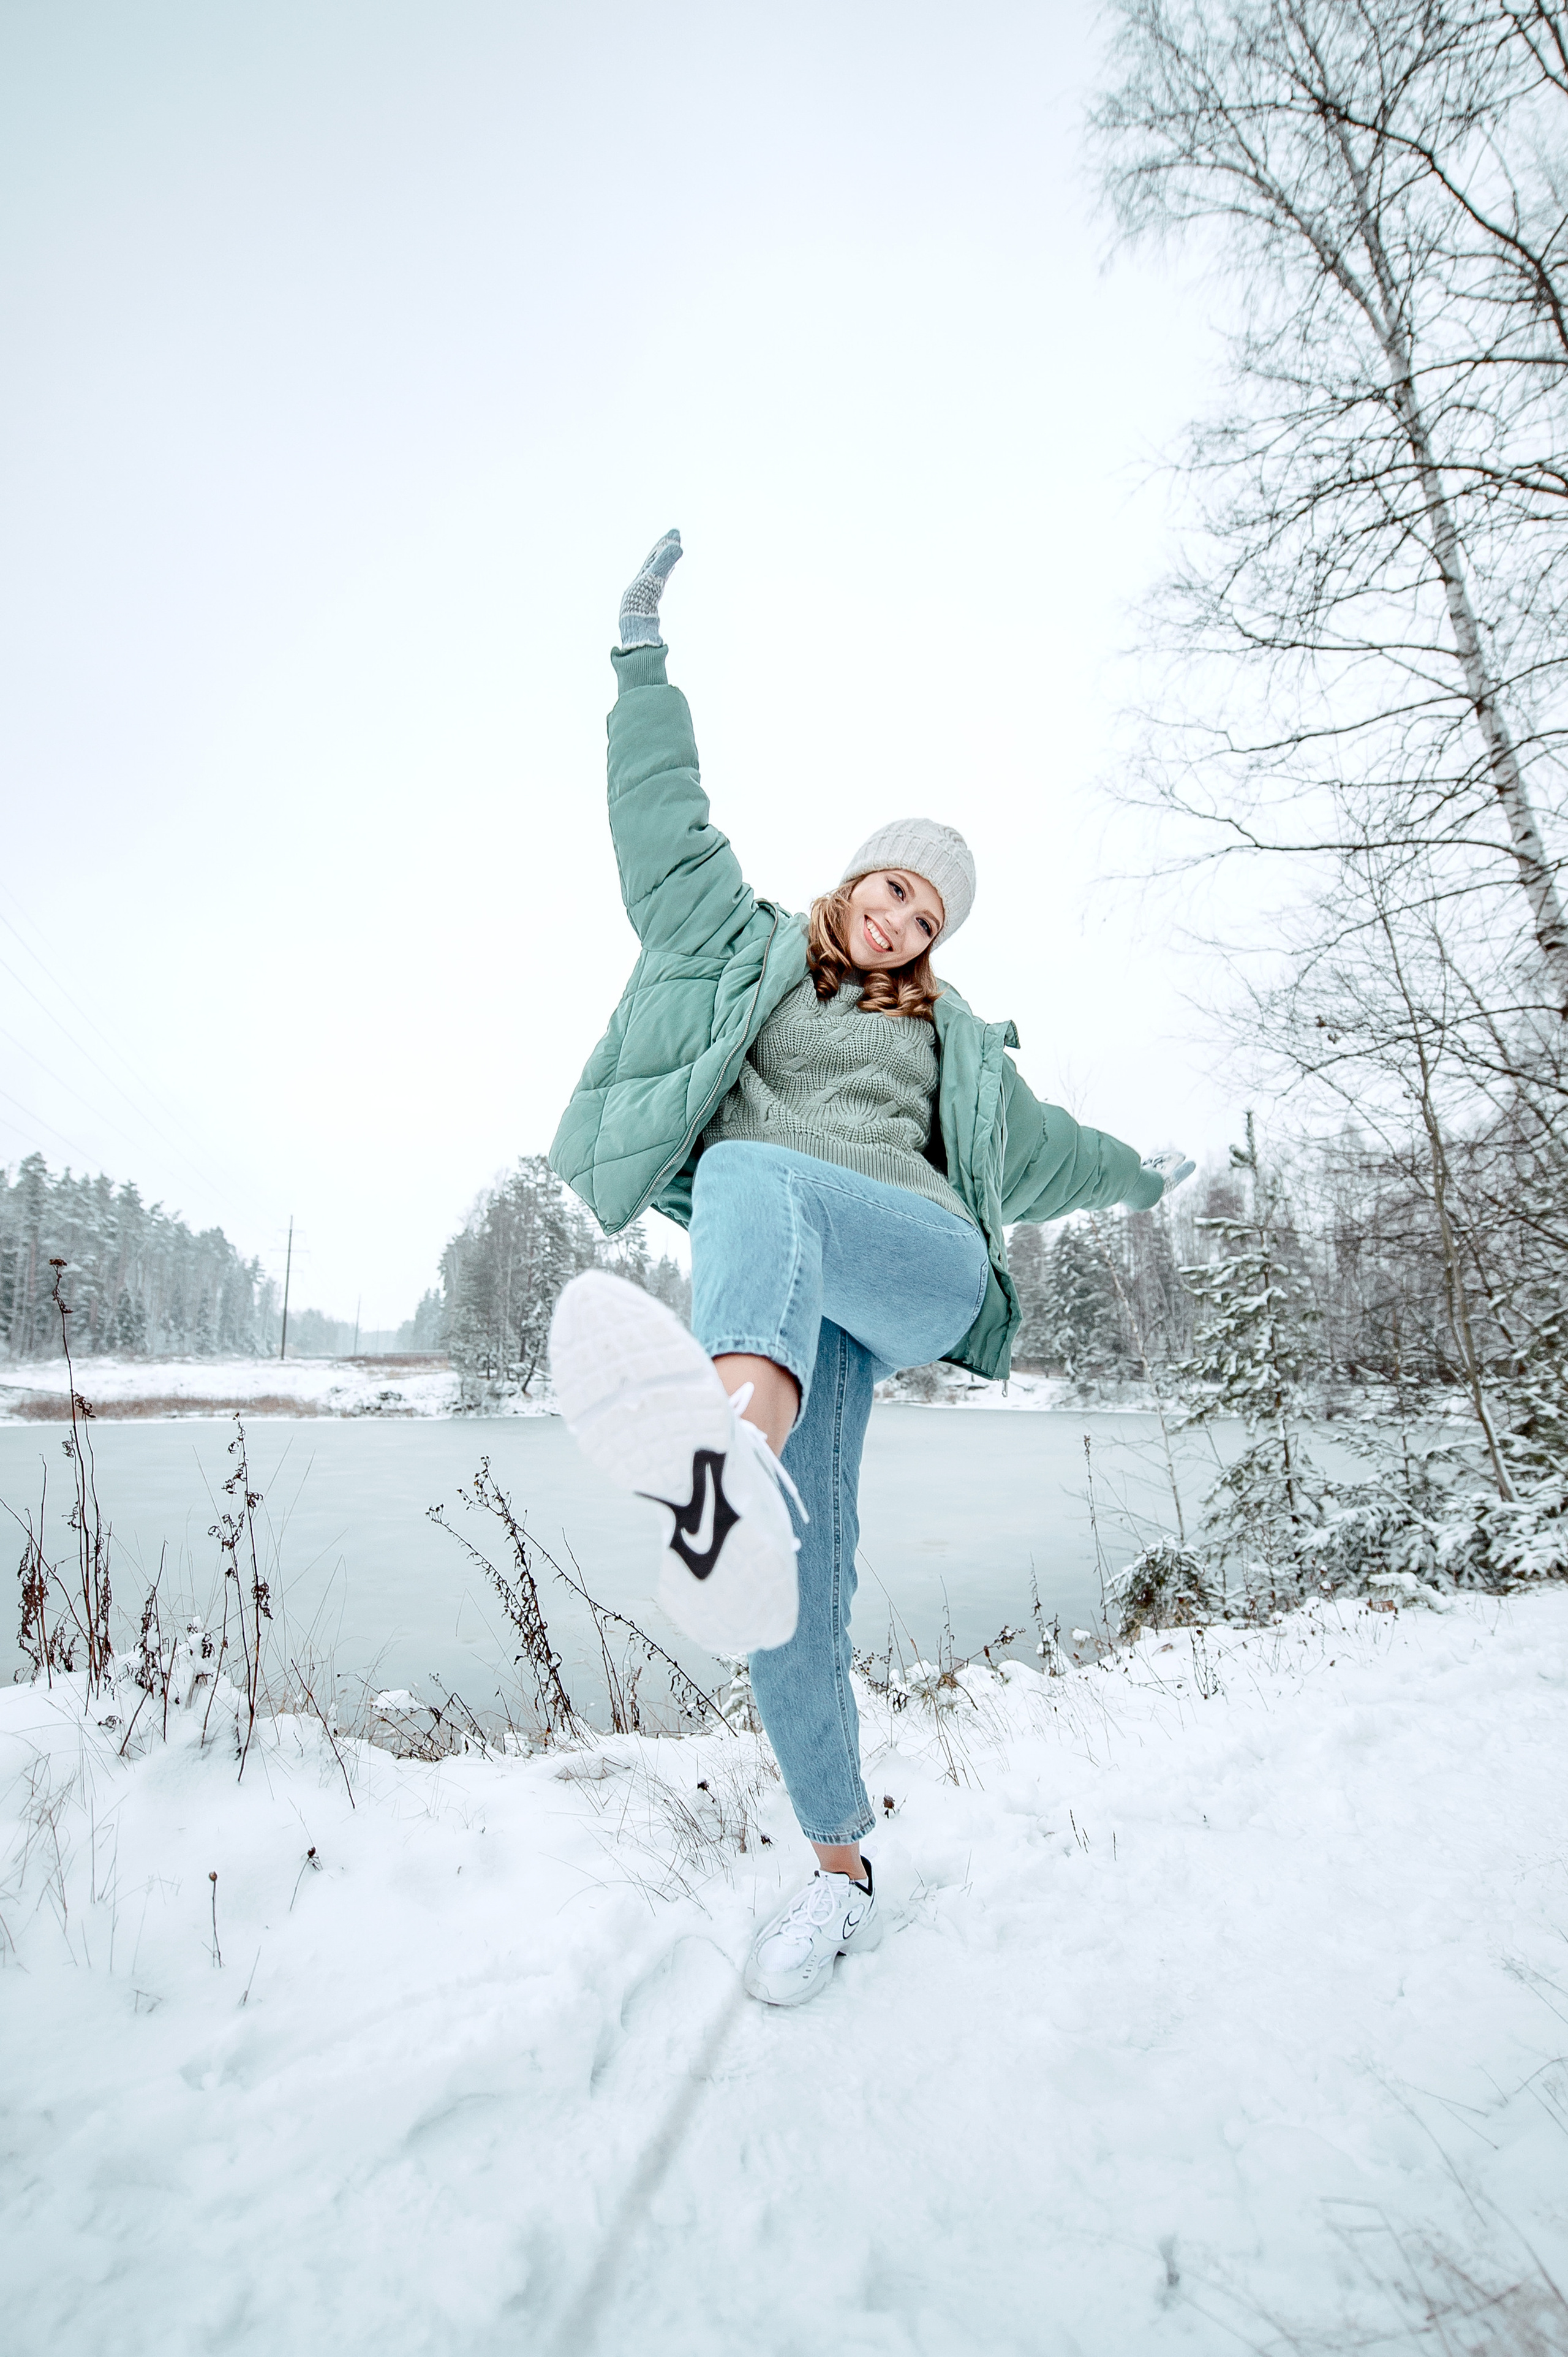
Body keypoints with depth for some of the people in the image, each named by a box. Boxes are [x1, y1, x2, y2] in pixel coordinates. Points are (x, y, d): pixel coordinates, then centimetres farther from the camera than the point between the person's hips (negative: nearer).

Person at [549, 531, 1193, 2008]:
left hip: (922, 1262, -1)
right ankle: (842, 1880, 8)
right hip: (792, 1300, 1)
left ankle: (730, 1454, -70)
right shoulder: (752, 952, 26)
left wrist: (1135, 1174, 53)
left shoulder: (948, 1038, 30)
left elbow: (1031, 1144, 42)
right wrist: (644, 660, 22)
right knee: (795, 1597, -12)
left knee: (753, 1177, -38)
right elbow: (665, 826, 23)